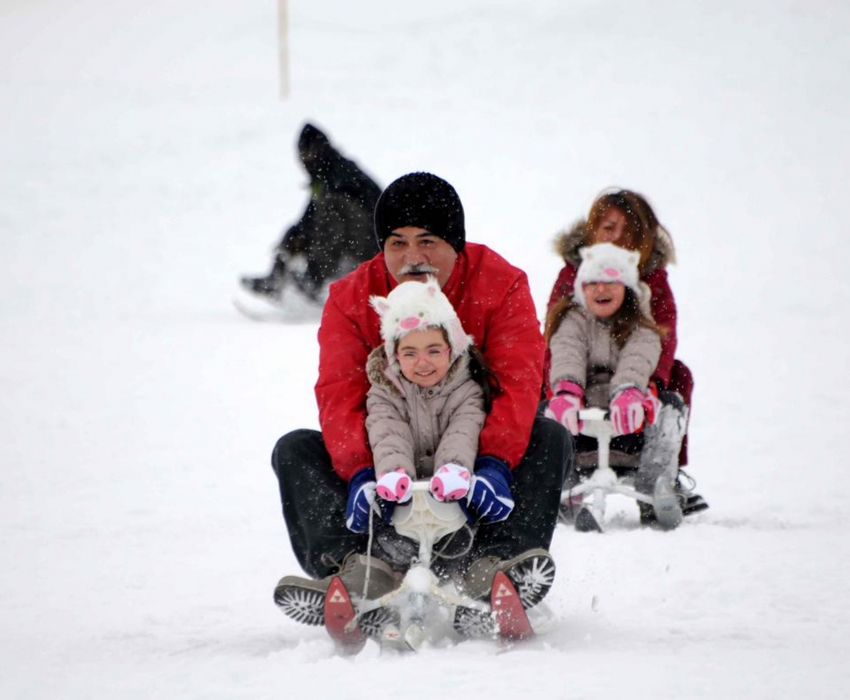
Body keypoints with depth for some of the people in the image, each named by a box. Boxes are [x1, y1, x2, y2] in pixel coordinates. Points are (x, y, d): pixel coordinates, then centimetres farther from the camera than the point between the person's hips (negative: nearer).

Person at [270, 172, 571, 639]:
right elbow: (340, 395, -18)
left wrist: (494, 462, -40)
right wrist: (359, 473, -38)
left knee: (551, 438, -27)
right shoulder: (351, 298, -5)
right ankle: (359, 566, -44)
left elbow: (518, 380, -22)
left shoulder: (501, 286, -9)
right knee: (294, 450, -19)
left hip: (473, 451, -1)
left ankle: (498, 559, -49)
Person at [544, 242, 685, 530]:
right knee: (543, 416, -29)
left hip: (628, 423, 0)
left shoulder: (640, 327, 11)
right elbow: (566, 355, -13)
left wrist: (629, 392, -40)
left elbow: (638, 359, -14)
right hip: (581, 421, 0)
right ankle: (570, 493, -31)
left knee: (670, 406, -25)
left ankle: (653, 496, -28)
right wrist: (567, 391, -38)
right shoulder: (573, 321, 11)